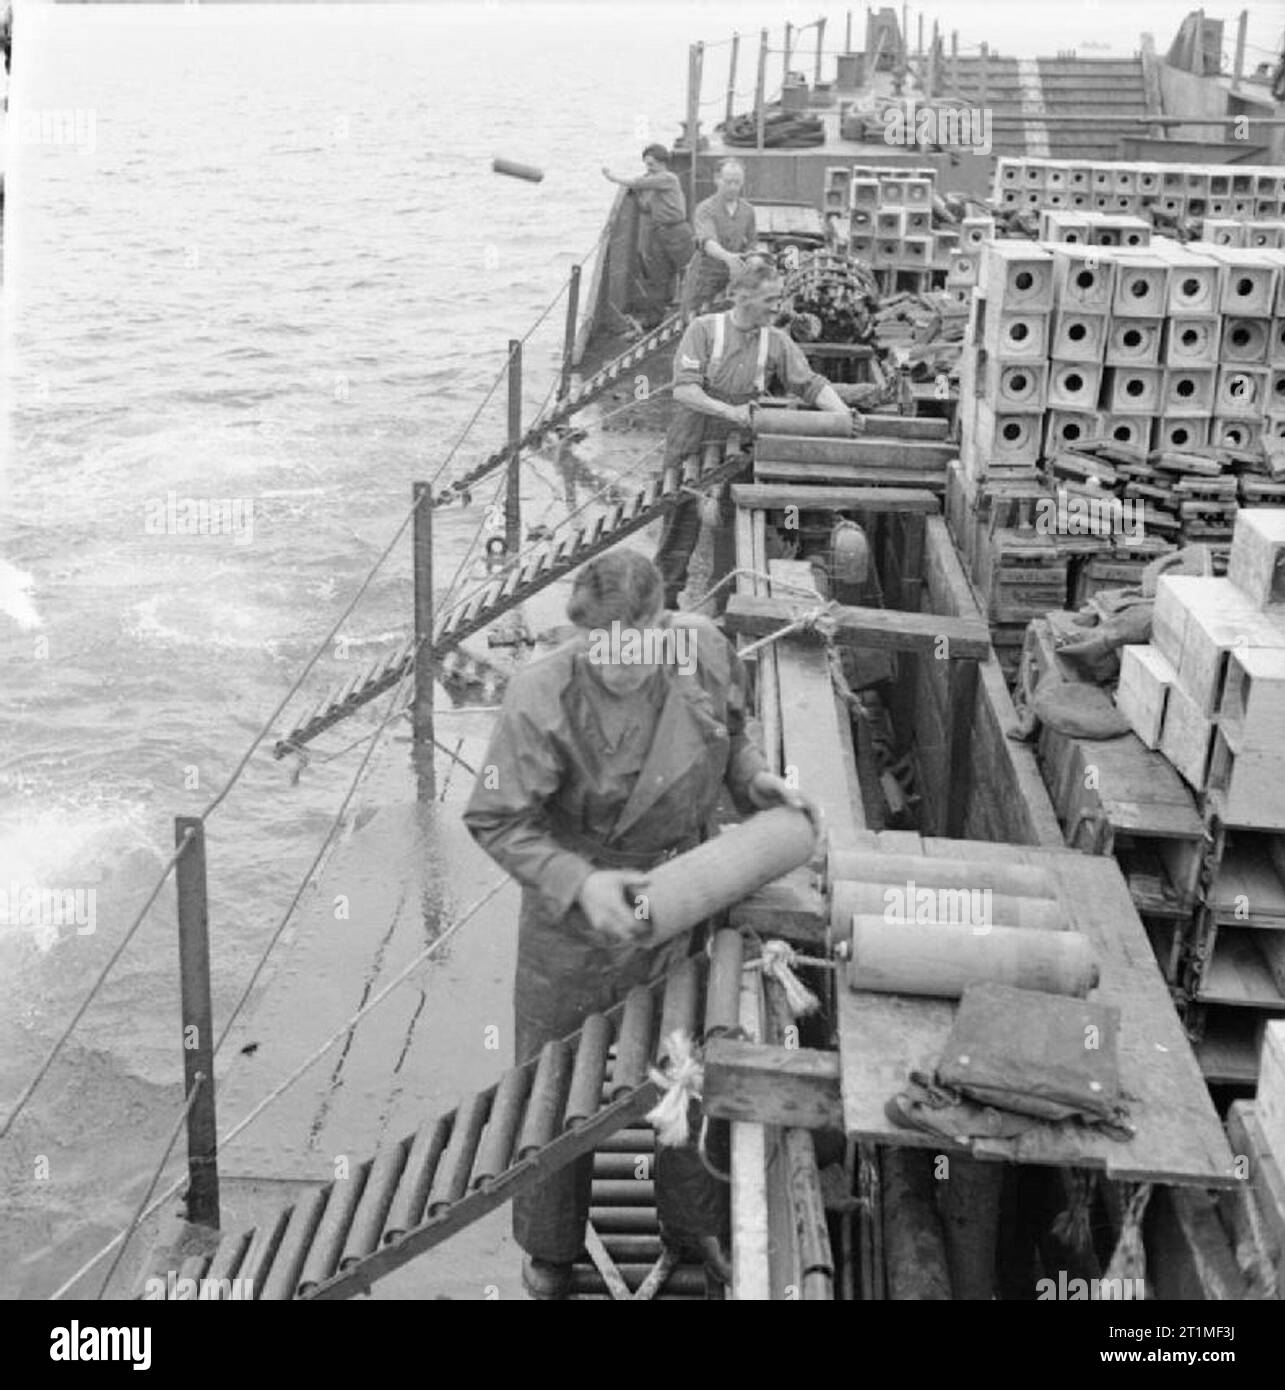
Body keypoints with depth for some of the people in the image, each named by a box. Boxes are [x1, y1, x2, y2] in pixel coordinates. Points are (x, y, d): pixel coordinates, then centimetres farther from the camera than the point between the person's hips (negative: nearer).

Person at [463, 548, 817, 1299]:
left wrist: (755, 777, -10)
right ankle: (550, 1252, 41)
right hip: (573, 916, -3)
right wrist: (579, 882, -33)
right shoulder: (543, 698, -28)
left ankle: (694, 1226, 48)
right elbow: (496, 820, -21)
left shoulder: (705, 650, -14)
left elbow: (735, 722, 9)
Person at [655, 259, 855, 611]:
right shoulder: (704, 329, -13)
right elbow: (684, 390, -20)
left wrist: (843, 415, -17)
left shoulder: (777, 341, -2)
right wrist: (730, 412, -30)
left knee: (736, 523, 5)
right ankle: (666, 600, 19)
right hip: (691, 444, -3)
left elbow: (811, 384, -1)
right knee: (681, 523, 6)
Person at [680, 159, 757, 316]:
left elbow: (750, 246, 12)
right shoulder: (705, 209, -12)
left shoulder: (748, 210, 5)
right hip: (704, 278, -4)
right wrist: (727, 256, -48)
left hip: (730, 278, 4)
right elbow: (708, 243, -29)